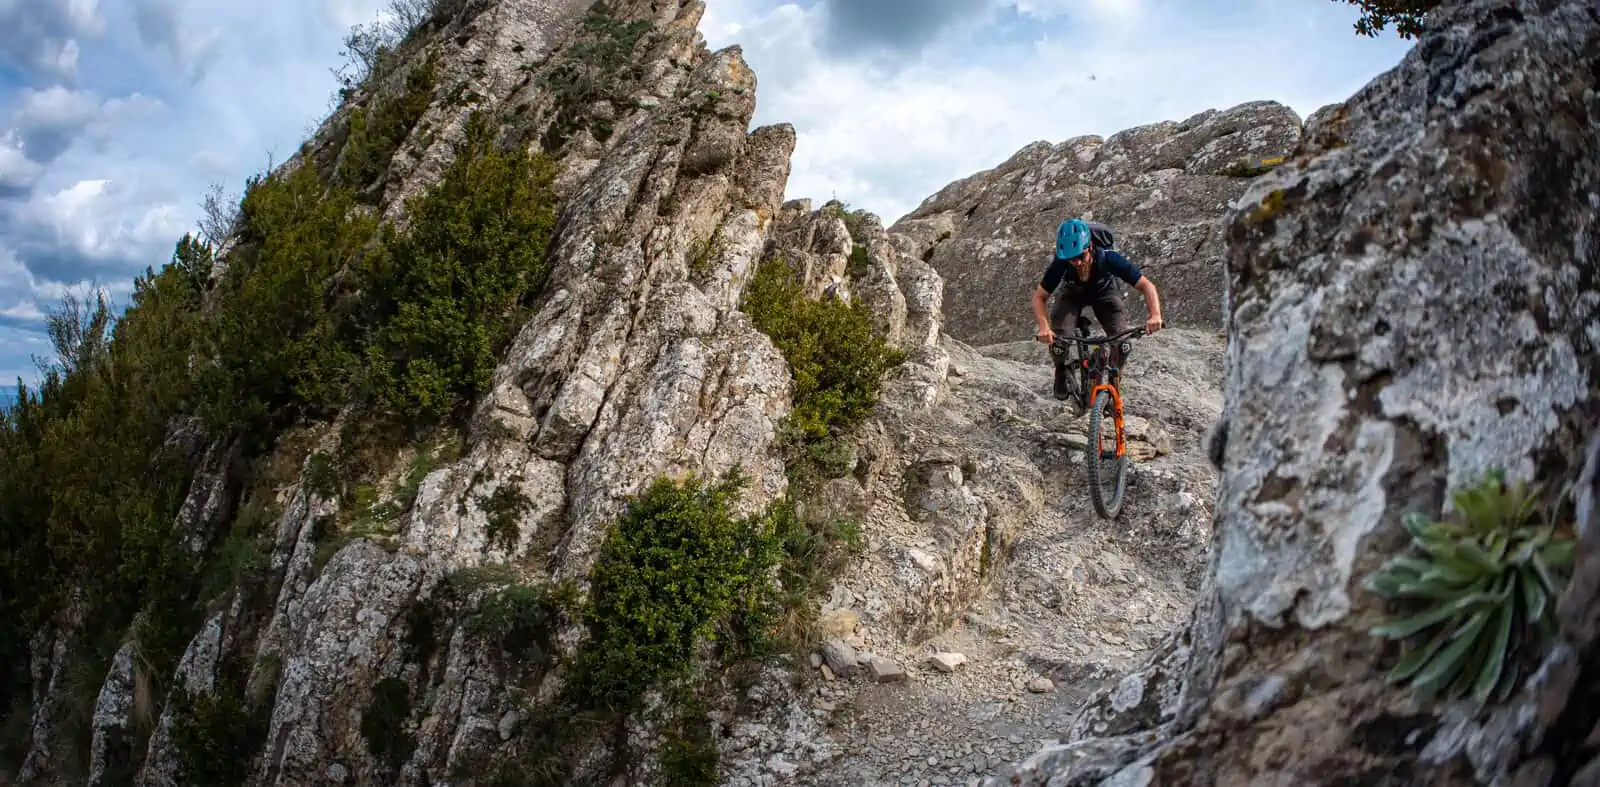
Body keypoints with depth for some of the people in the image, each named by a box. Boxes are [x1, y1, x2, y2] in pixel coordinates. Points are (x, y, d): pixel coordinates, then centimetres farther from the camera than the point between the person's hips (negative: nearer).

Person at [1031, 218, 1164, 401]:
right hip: (1072, 294, 0)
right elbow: (1039, 297, -28)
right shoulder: (1060, 264, -36)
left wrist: (1155, 315, -53)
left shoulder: (1109, 258, -38)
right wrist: (1043, 327, -47)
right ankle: (1061, 372, 7)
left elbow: (1146, 285, -36)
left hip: (1104, 293, 0)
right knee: (1057, 334, -25)